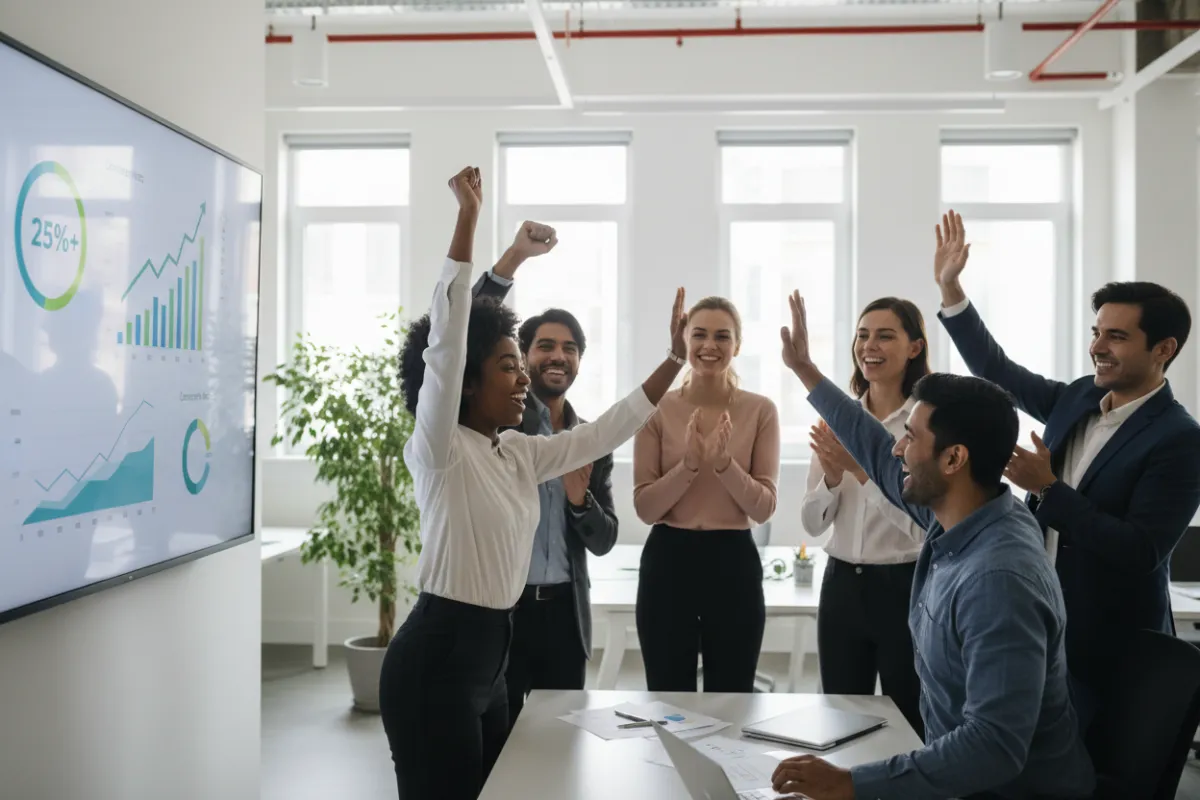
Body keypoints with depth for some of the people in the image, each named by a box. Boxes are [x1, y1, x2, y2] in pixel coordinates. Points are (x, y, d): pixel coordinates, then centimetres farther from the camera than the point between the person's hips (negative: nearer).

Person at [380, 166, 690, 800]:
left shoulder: (520, 454, 8)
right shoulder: (438, 450, -14)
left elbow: (606, 432, 14)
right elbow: (444, 338, -25)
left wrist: (676, 360, 10)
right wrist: (468, 217, -27)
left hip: (488, 656, 8)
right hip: (435, 659, -8)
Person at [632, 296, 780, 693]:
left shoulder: (760, 410, -1)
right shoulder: (658, 409, -1)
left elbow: (763, 508, -5)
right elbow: (644, 507, -4)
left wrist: (725, 463, -20)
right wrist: (688, 465, -19)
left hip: (734, 564, 0)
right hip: (668, 562, 0)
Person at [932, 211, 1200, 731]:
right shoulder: (1078, 400, 3)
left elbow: (1142, 552, -23)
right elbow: (997, 371, 8)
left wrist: (1049, 489, -26)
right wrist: (950, 287, 0)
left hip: (1107, 646, -6)